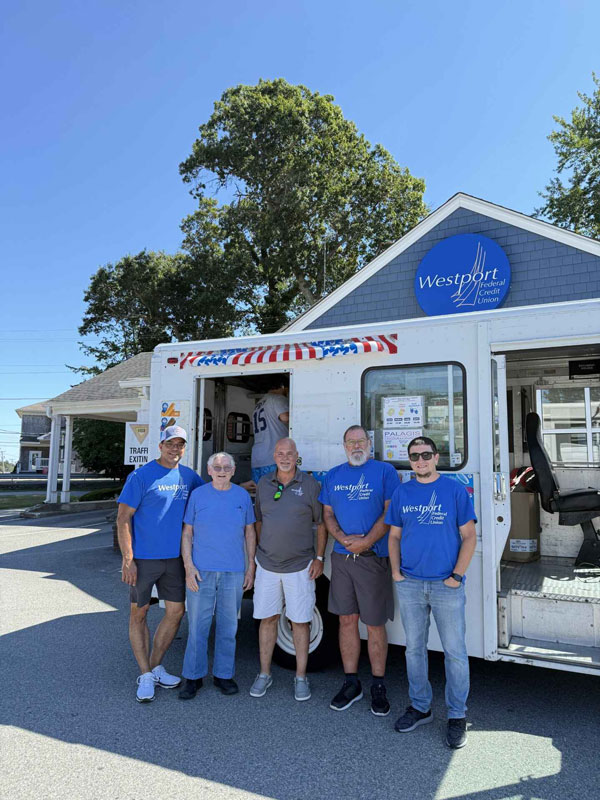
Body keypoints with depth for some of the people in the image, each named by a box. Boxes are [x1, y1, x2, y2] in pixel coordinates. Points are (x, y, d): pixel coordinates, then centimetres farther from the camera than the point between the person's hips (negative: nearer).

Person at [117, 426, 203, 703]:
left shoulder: (188, 476, 4)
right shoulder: (141, 476, -11)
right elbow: (123, 519, -12)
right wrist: (128, 560, -16)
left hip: (174, 558, 5)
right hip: (144, 558, -5)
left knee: (176, 611, 10)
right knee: (139, 614, 7)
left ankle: (155, 666, 29)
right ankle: (145, 676, 22)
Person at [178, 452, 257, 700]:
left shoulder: (242, 496, 4)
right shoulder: (198, 494, 0)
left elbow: (250, 533, 10)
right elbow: (187, 533, 1)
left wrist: (251, 566, 6)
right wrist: (188, 566, -7)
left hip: (234, 572, 2)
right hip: (201, 570, -1)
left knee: (228, 626, 11)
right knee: (198, 626, 5)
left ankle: (223, 674, 26)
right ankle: (193, 676, 20)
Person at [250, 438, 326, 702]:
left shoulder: (310, 484, -4)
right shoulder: (263, 484, 6)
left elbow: (321, 524, 0)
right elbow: (258, 521, 14)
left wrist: (319, 558, -5)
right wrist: (259, 552, 10)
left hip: (300, 566, -2)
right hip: (267, 566, 3)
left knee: (300, 622, 5)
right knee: (267, 618, 11)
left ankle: (301, 677, 21)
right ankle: (264, 674, 26)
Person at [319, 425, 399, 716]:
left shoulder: (385, 471, -2)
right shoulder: (333, 475, 11)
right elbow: (327, 513, 11)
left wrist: (367, 541, -15)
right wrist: (343, 538, -7)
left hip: (373, 558, -4)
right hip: (341, 557, 4)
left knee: (374, 625, 4)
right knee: (347, 620, 11)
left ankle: (378, 686, 21)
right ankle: (351, 683, 25)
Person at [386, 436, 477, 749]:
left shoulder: (455, 491, -4)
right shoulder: (402, 492, 5)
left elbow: (469, 537, -4)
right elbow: (394, 536, 10)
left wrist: (456, 575, -10)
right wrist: (395, 571, -1)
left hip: (446, 585, -3)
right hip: (409, 584, 3)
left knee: (454, 651, 6)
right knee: (414, 648, 14)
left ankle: (457, 716, 23)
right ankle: (420, 707, 32)